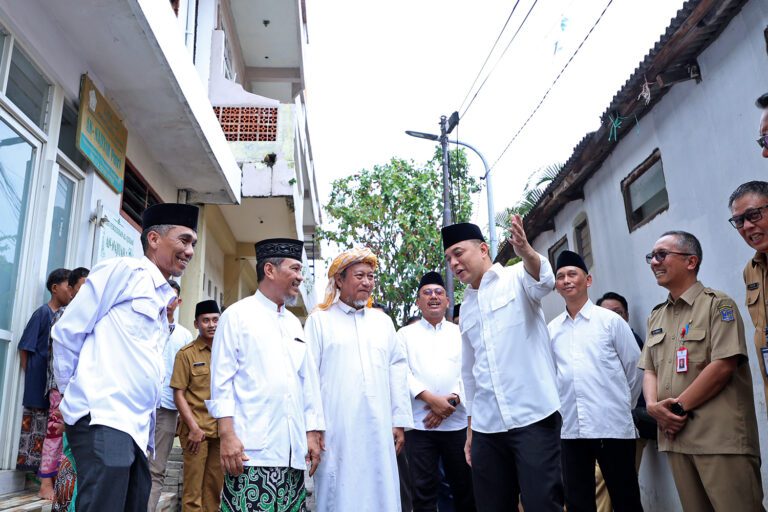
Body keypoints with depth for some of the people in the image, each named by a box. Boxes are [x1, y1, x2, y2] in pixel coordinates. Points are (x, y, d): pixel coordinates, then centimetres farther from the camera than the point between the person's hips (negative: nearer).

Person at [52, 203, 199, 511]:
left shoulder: (162, 298, 19)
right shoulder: (123, 270, -5)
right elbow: (67, 332, -5)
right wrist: (74, 393, 2)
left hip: (137, 429, 8)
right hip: (103, 420, -8)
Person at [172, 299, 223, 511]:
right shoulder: (186, 353, -2)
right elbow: (178, 394, -4)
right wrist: (194, 428, -11)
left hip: (222, 429, 4)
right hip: (197, 429, -3)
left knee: (215, 485, 10)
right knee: (193, 487, 1)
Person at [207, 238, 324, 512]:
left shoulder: (294, 323, 18)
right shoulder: (238, 314, 1)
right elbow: (221, 379, -5)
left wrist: (313, 433, 11)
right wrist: (227, 435, -12)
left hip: (293, 450, 6)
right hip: (251, 449, -5)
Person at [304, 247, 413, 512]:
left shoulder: (383, 321, 14)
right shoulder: (320, 319, 2)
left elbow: (397, 372, 12)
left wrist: (400, 421, 7)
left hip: (379, 429, 4)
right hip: (337, 429, -3)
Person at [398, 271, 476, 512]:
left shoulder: (461, 333, 12)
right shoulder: (405, 334, 8)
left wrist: (453, 400, -12)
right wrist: (431, 399, -13)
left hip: (457, 421, 1)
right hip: (419, 422, -1)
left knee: (464, 485, 9)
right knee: (424, 487, 3)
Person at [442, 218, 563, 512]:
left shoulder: (516, 279, 0)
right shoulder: (466, 307, 16)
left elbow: (543, 283, -24)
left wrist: (526, 252, -46)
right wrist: (471, 427, 17)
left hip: (533, 416, -6)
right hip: (486, 426, 6)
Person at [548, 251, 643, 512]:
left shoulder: (611, 320, 0)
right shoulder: (551, 329, 7)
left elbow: (635, 368, 4)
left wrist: (623, 405, 9)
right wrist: (559, 407, 9)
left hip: (613, 425, -3)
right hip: (570, 428, 3)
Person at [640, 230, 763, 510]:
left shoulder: (717, 304, -4)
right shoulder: (656, 316, 16)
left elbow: (723, 366, -15)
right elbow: (649, 369, 15)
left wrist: (679, 407, -12)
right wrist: (653, 405, -5)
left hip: (720, 438, -6)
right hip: (676, 436, 6)